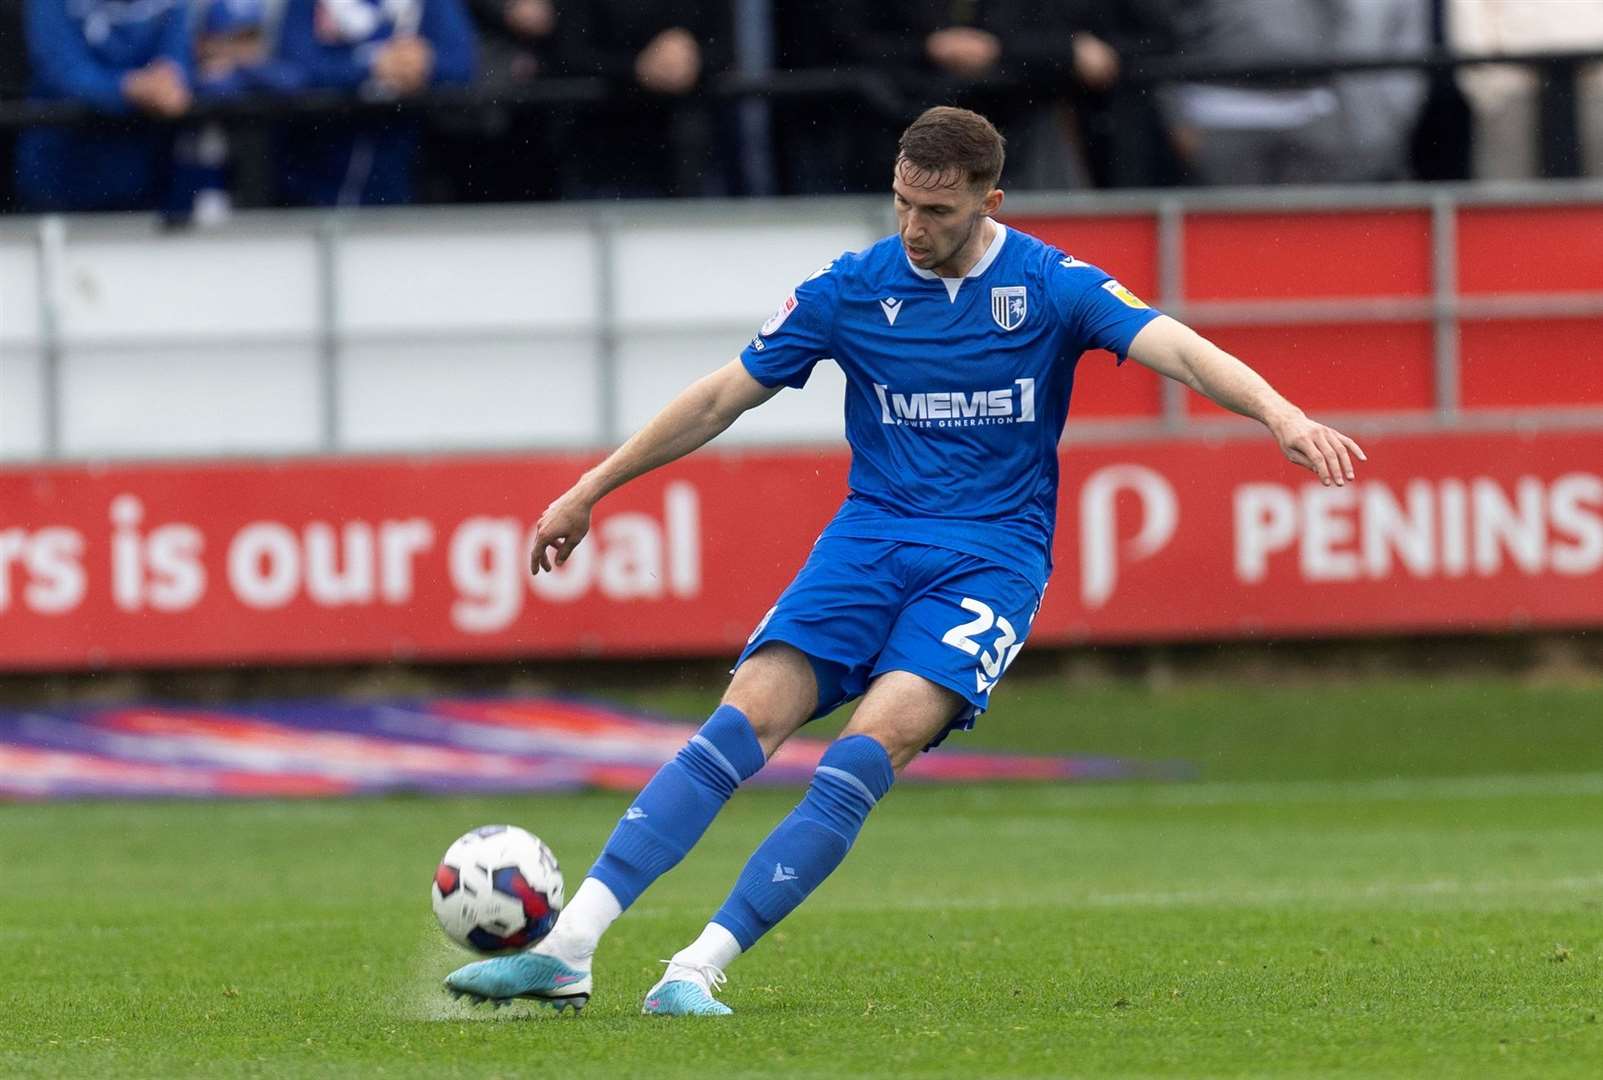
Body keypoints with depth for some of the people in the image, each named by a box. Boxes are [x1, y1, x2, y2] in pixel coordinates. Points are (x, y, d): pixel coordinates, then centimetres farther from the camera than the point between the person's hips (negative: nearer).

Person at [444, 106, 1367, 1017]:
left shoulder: (1049, 285, -3)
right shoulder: (852, 289, 3)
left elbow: (1177, 349, -16)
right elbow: (724, 397, 11)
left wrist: (1280, 413, -35)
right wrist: (589, 492, 13)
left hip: (991, 557, -2)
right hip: (870, 537, 2)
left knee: (873, 746, -25)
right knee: (749, 720, -18)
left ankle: (699, 970, -27)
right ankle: (566, 951, -23)